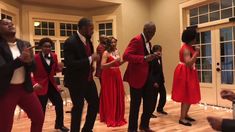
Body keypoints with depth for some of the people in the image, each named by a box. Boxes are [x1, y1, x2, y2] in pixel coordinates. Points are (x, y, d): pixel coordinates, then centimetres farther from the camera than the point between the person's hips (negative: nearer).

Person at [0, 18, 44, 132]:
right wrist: (20, 59, -30)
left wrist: (29, 61, -20)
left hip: (25, 88, 4)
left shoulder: (25, 44, 4)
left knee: (39, 118, 10)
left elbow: (33, 67, 2)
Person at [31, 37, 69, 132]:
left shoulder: (54, 56, 3)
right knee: (41, 108, -3)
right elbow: (33, 73, -10)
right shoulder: (36, 58, -12)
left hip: (51, 84, 5)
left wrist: (59, 68, -10)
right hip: (41, 86, -5)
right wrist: (35, 84, -26)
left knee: (59, 103, 6)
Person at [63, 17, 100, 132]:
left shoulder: (87, 40, 6)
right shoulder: (70, 42, -19)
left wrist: (93, 58, 2)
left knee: (95, 103, 14)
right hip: (76, 81, -8)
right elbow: (69, 64, -28)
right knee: (78, 107, 4)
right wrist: (90, 59, -27)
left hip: (88, 79, 8)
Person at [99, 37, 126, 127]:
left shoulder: (116, 51, 11)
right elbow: (102, 66, -18)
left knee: (118, 96, 10)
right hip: (108, 76, -7)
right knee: (110, 97, 0)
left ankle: (118, 117, 24)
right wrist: (114, 61, -24)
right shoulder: (106, 53, -9)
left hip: (117, 75, 7)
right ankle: (110, 119, 12)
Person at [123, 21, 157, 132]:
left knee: (151, 103, 12)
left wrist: (152, 57, 8)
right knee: (135, 105, 2)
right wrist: (144, 58, -33)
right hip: (137, 77, -9)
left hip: (147, 77, 9)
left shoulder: (148, 42, 16)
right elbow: (126, 56, -26)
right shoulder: (136, 40, -13)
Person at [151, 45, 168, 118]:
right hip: (155, 81, -9)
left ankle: (160, 109, 35)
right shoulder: (152, 60, -17)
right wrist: (154, 82, -21)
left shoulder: (159, 59, 9)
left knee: (163, 95, 15)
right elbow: (151, 72, -20)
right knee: (154, 97, 0)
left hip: (160, 81, 9)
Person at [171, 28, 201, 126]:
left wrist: (196, 53, 9)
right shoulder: (186, 48, -18)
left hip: (189, 73, 10)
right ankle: (182, 118, -1)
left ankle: (185, 115, 25)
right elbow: (188, 63, -28)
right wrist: (196, 53, -22)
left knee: (189, 95, 14)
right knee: (186, 96, -8)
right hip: (185, 73, -10)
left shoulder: (189, 47, 13)